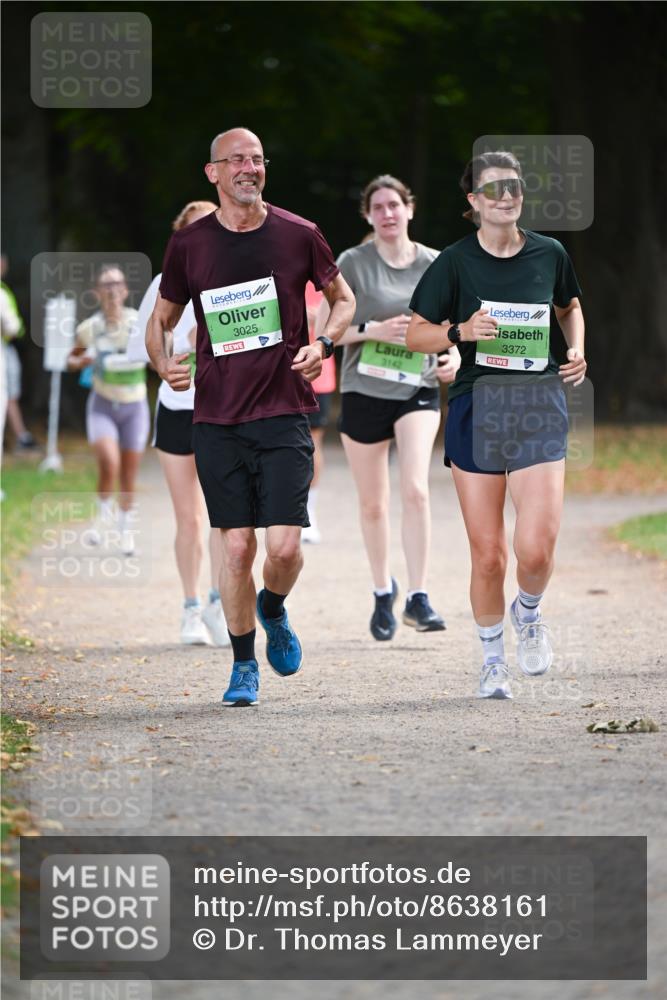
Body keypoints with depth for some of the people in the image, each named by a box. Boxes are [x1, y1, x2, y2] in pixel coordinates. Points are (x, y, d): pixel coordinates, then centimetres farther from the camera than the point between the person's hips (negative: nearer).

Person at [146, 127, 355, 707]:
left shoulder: (298, 235, 1)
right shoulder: (189, 245, 3)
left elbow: (343, 299, 15)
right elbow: (161, 319, 15)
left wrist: (323, 344, -4)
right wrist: (164, 364, -6)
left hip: (285, 414, -1)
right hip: (217, 419, 1)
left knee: (285, 545, -10)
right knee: (236, 546, 0)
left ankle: (273, 610, 24)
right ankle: (244, 666, 16)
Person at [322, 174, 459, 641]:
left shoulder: (435, 265, 2)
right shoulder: (353, 263, -4)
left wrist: (453, 356, -8)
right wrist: (374, 330, -21)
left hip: (418, 390, 0)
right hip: (364, 391, 0)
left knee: (416, 489, -19)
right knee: (373, 504, 8)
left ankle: (418, 597, -15)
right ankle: (383, 591, 30)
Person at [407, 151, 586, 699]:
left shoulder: (550, 254, 5)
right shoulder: (456, 262, -1)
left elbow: (570, 307, 25)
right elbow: (416, 334, 4)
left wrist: (577, 350, 7)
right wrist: (460, 331, -14)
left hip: (540, 406, 1)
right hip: (477, 408, -1)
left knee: (536, 550, -13)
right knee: (488, 555, 1)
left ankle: (529, 612, 21)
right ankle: (493, 658, 22)